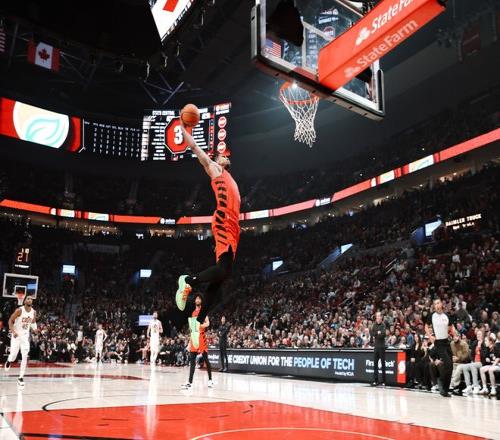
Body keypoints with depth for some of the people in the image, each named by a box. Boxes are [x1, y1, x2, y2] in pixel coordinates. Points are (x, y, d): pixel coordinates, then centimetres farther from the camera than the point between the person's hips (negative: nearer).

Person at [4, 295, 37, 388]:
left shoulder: (34, 312, -3)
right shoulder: (19, 310, -17)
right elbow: (10, 321, -10)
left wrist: (34, 328, -4)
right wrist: (13, 331, -24)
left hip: (25, 336, 3)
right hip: (16, 335, -3)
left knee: (25, 357, -6)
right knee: (13, 356, -4)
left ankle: (21, 378, -1)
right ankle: (9, 361, 35)